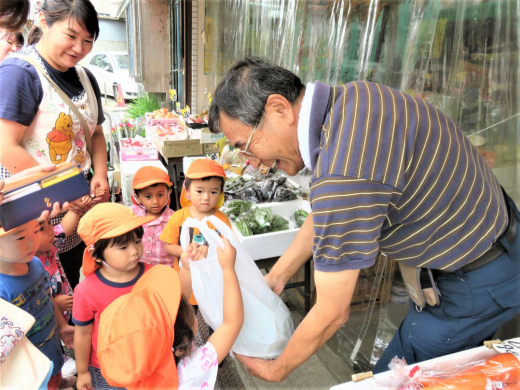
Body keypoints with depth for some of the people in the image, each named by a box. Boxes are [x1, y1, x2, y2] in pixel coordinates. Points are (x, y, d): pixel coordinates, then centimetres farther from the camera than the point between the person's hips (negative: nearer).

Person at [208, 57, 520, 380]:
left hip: (480, 285, -8)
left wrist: (276, 370, -6)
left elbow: (332, 314, -26)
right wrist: (275, 277, 8)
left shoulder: (343, 175, -38)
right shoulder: (350, 97, -8)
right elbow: (325, 215, 4)